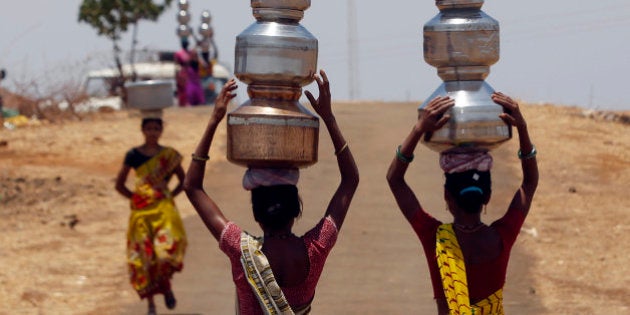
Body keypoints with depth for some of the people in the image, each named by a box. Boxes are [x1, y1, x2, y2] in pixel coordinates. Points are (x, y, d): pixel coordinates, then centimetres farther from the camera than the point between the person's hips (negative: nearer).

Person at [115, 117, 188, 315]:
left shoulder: (170, 155, 5)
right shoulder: (133, 155, 2)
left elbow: (183, 181, 18)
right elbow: (119, 185, 9)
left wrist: (171, 195, 4)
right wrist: (135, 198, 0)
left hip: (165, 208, 0)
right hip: (141, 210, 0)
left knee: (168, 246, -20)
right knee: (144, 255, -1)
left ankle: (166, 284, 11)